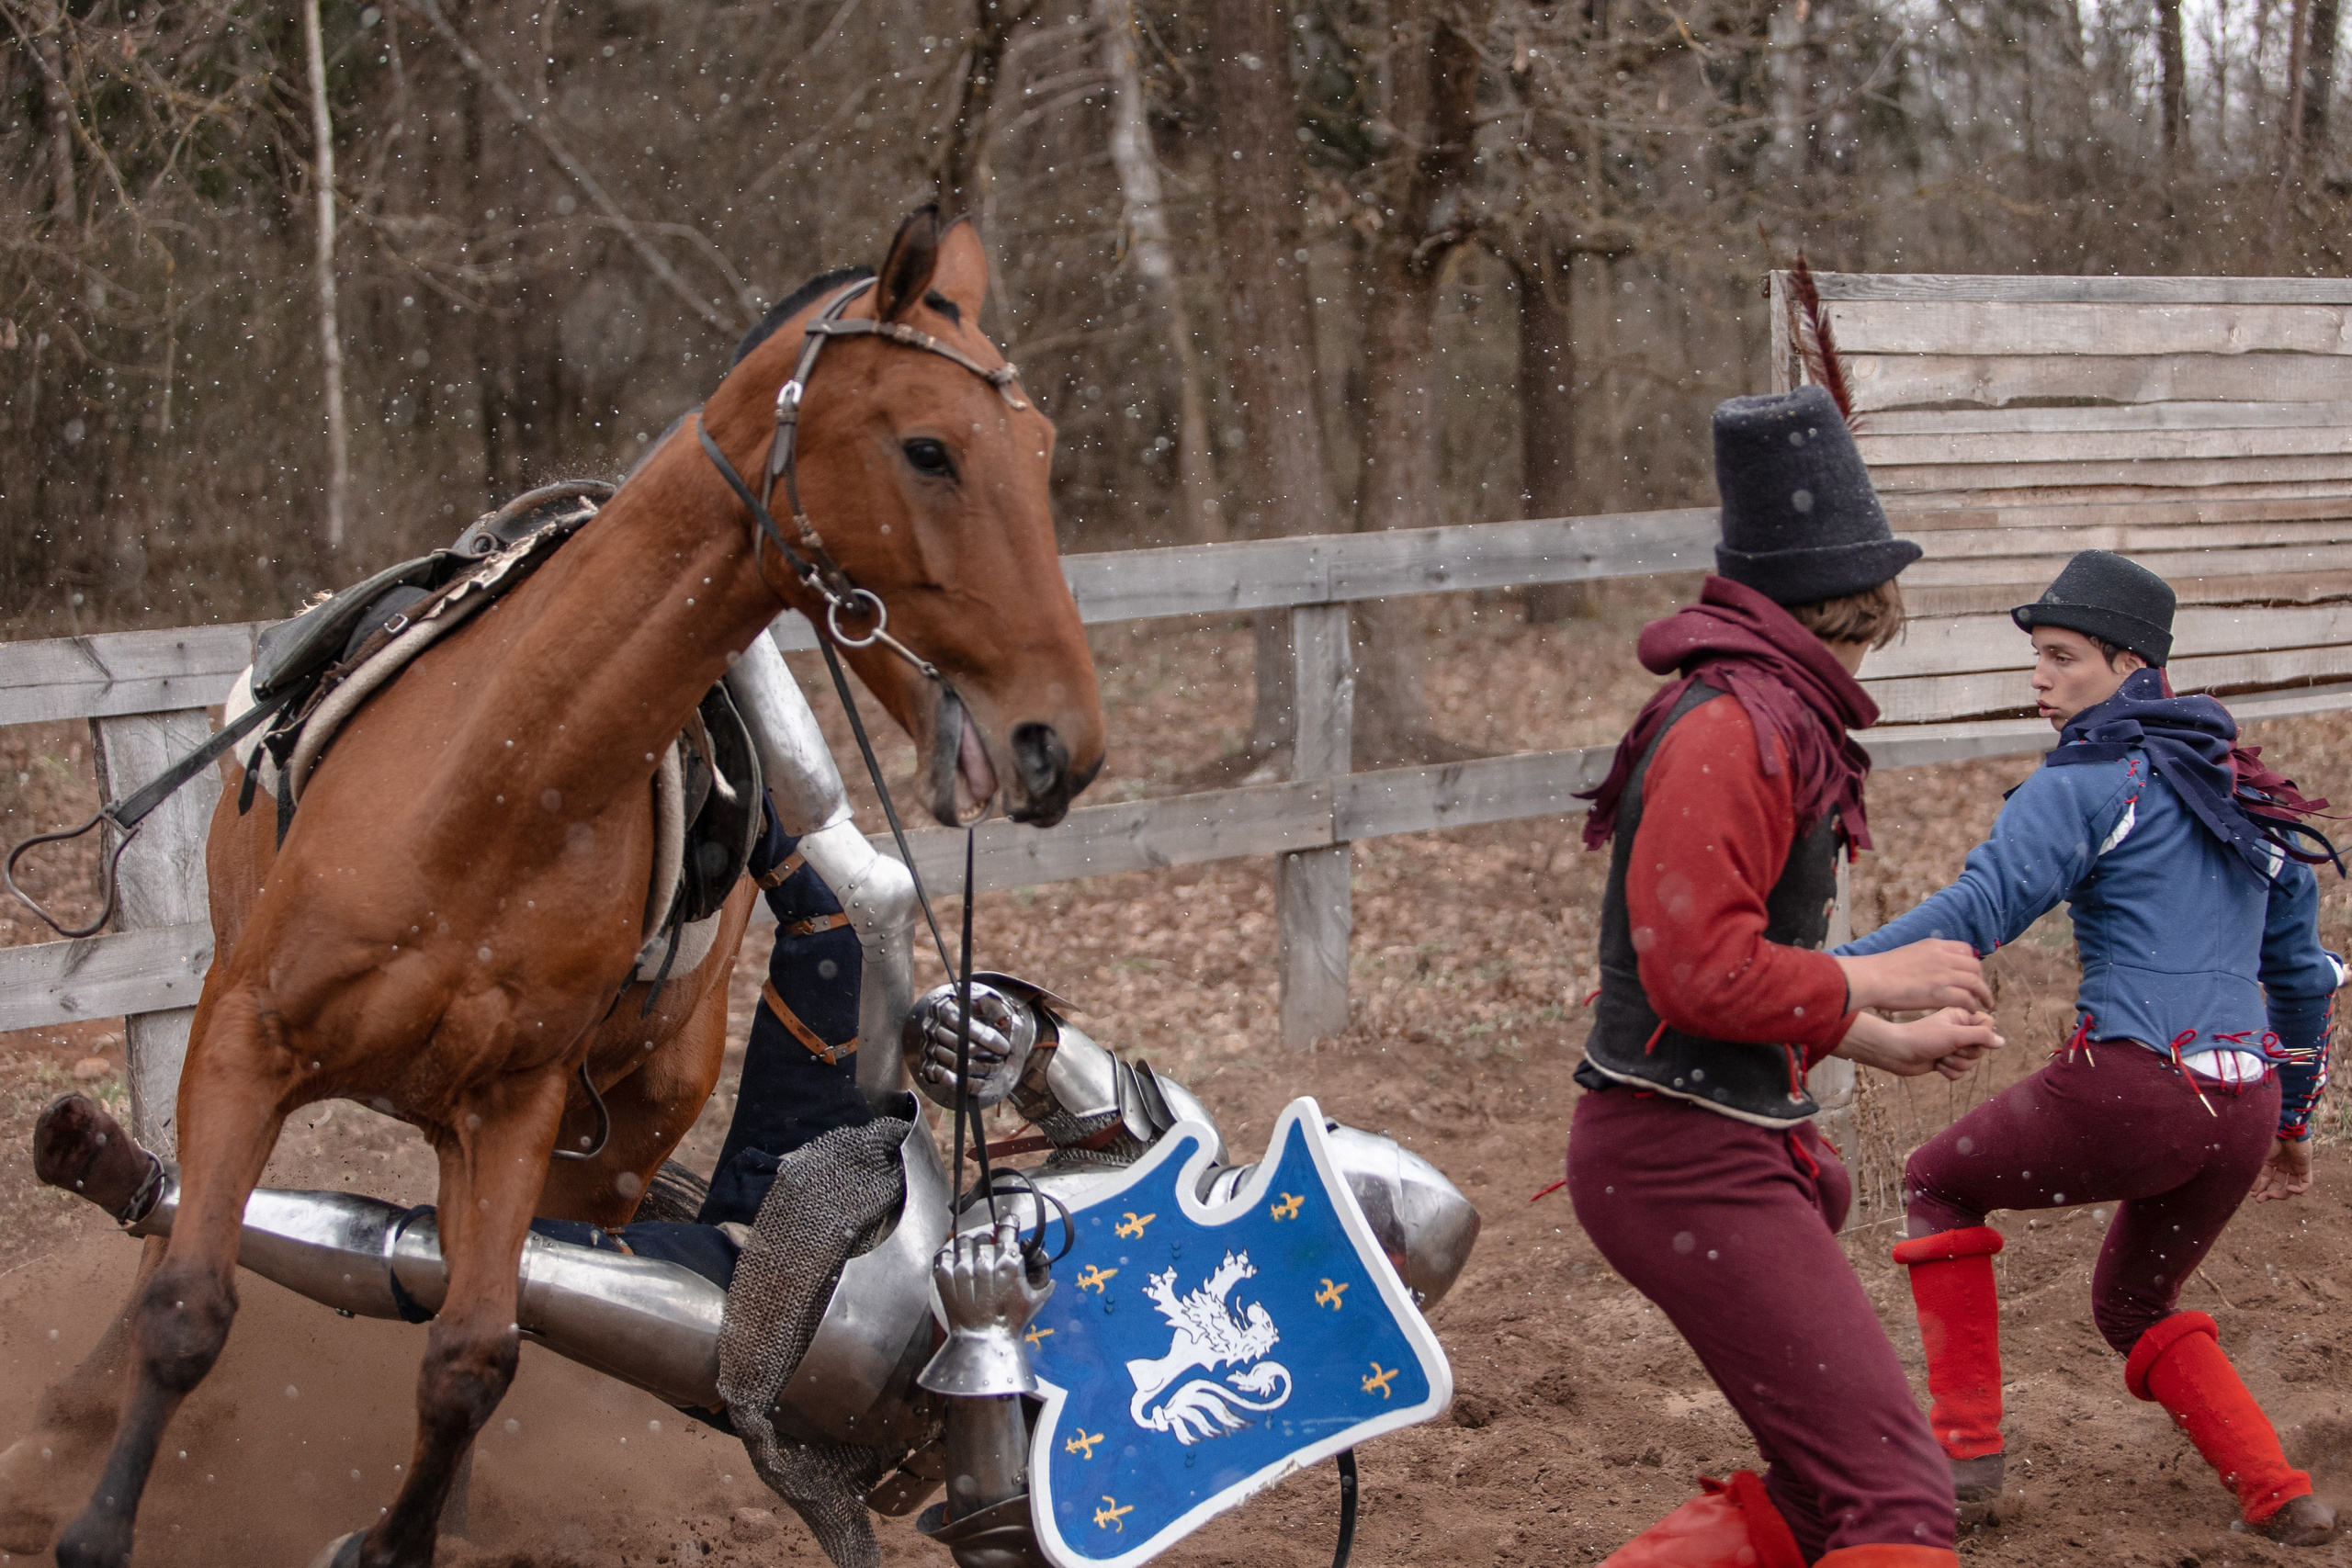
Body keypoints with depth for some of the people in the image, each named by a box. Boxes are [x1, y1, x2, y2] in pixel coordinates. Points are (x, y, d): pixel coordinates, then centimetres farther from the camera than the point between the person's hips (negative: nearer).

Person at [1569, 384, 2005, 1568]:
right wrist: (1880, 979, -12)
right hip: (1690, 1158, -11)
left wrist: (1890, 1046, 29)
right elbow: (1699, 969, -24)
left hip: (1731, 1144, 11)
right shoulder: (1738, 723, -17)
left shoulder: (1771, 713, 16)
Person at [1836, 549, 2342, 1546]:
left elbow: (1975, 913, -18)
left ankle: (1965, 1447, 10)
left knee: (1940, 1185, 19)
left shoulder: (2091, 780, -4)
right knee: (2134, 1307, 28)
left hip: (2131, 1089, -7)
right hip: (2241, 1114, 7)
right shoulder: (2244, 790, 19)